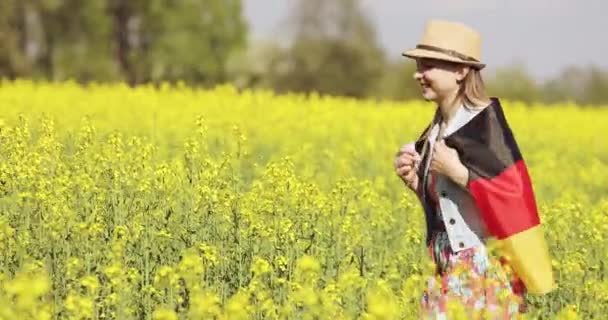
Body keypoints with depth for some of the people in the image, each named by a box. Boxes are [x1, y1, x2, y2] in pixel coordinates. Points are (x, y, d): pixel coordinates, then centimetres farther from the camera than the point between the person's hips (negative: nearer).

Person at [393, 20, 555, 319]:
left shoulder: (485, 123, -14)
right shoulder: (437, 128, 9)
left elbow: (512, 194, -19)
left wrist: (456, 170, -21)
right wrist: (413, 178, 1)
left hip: (488, 267, -8)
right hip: (449, 268, 8)